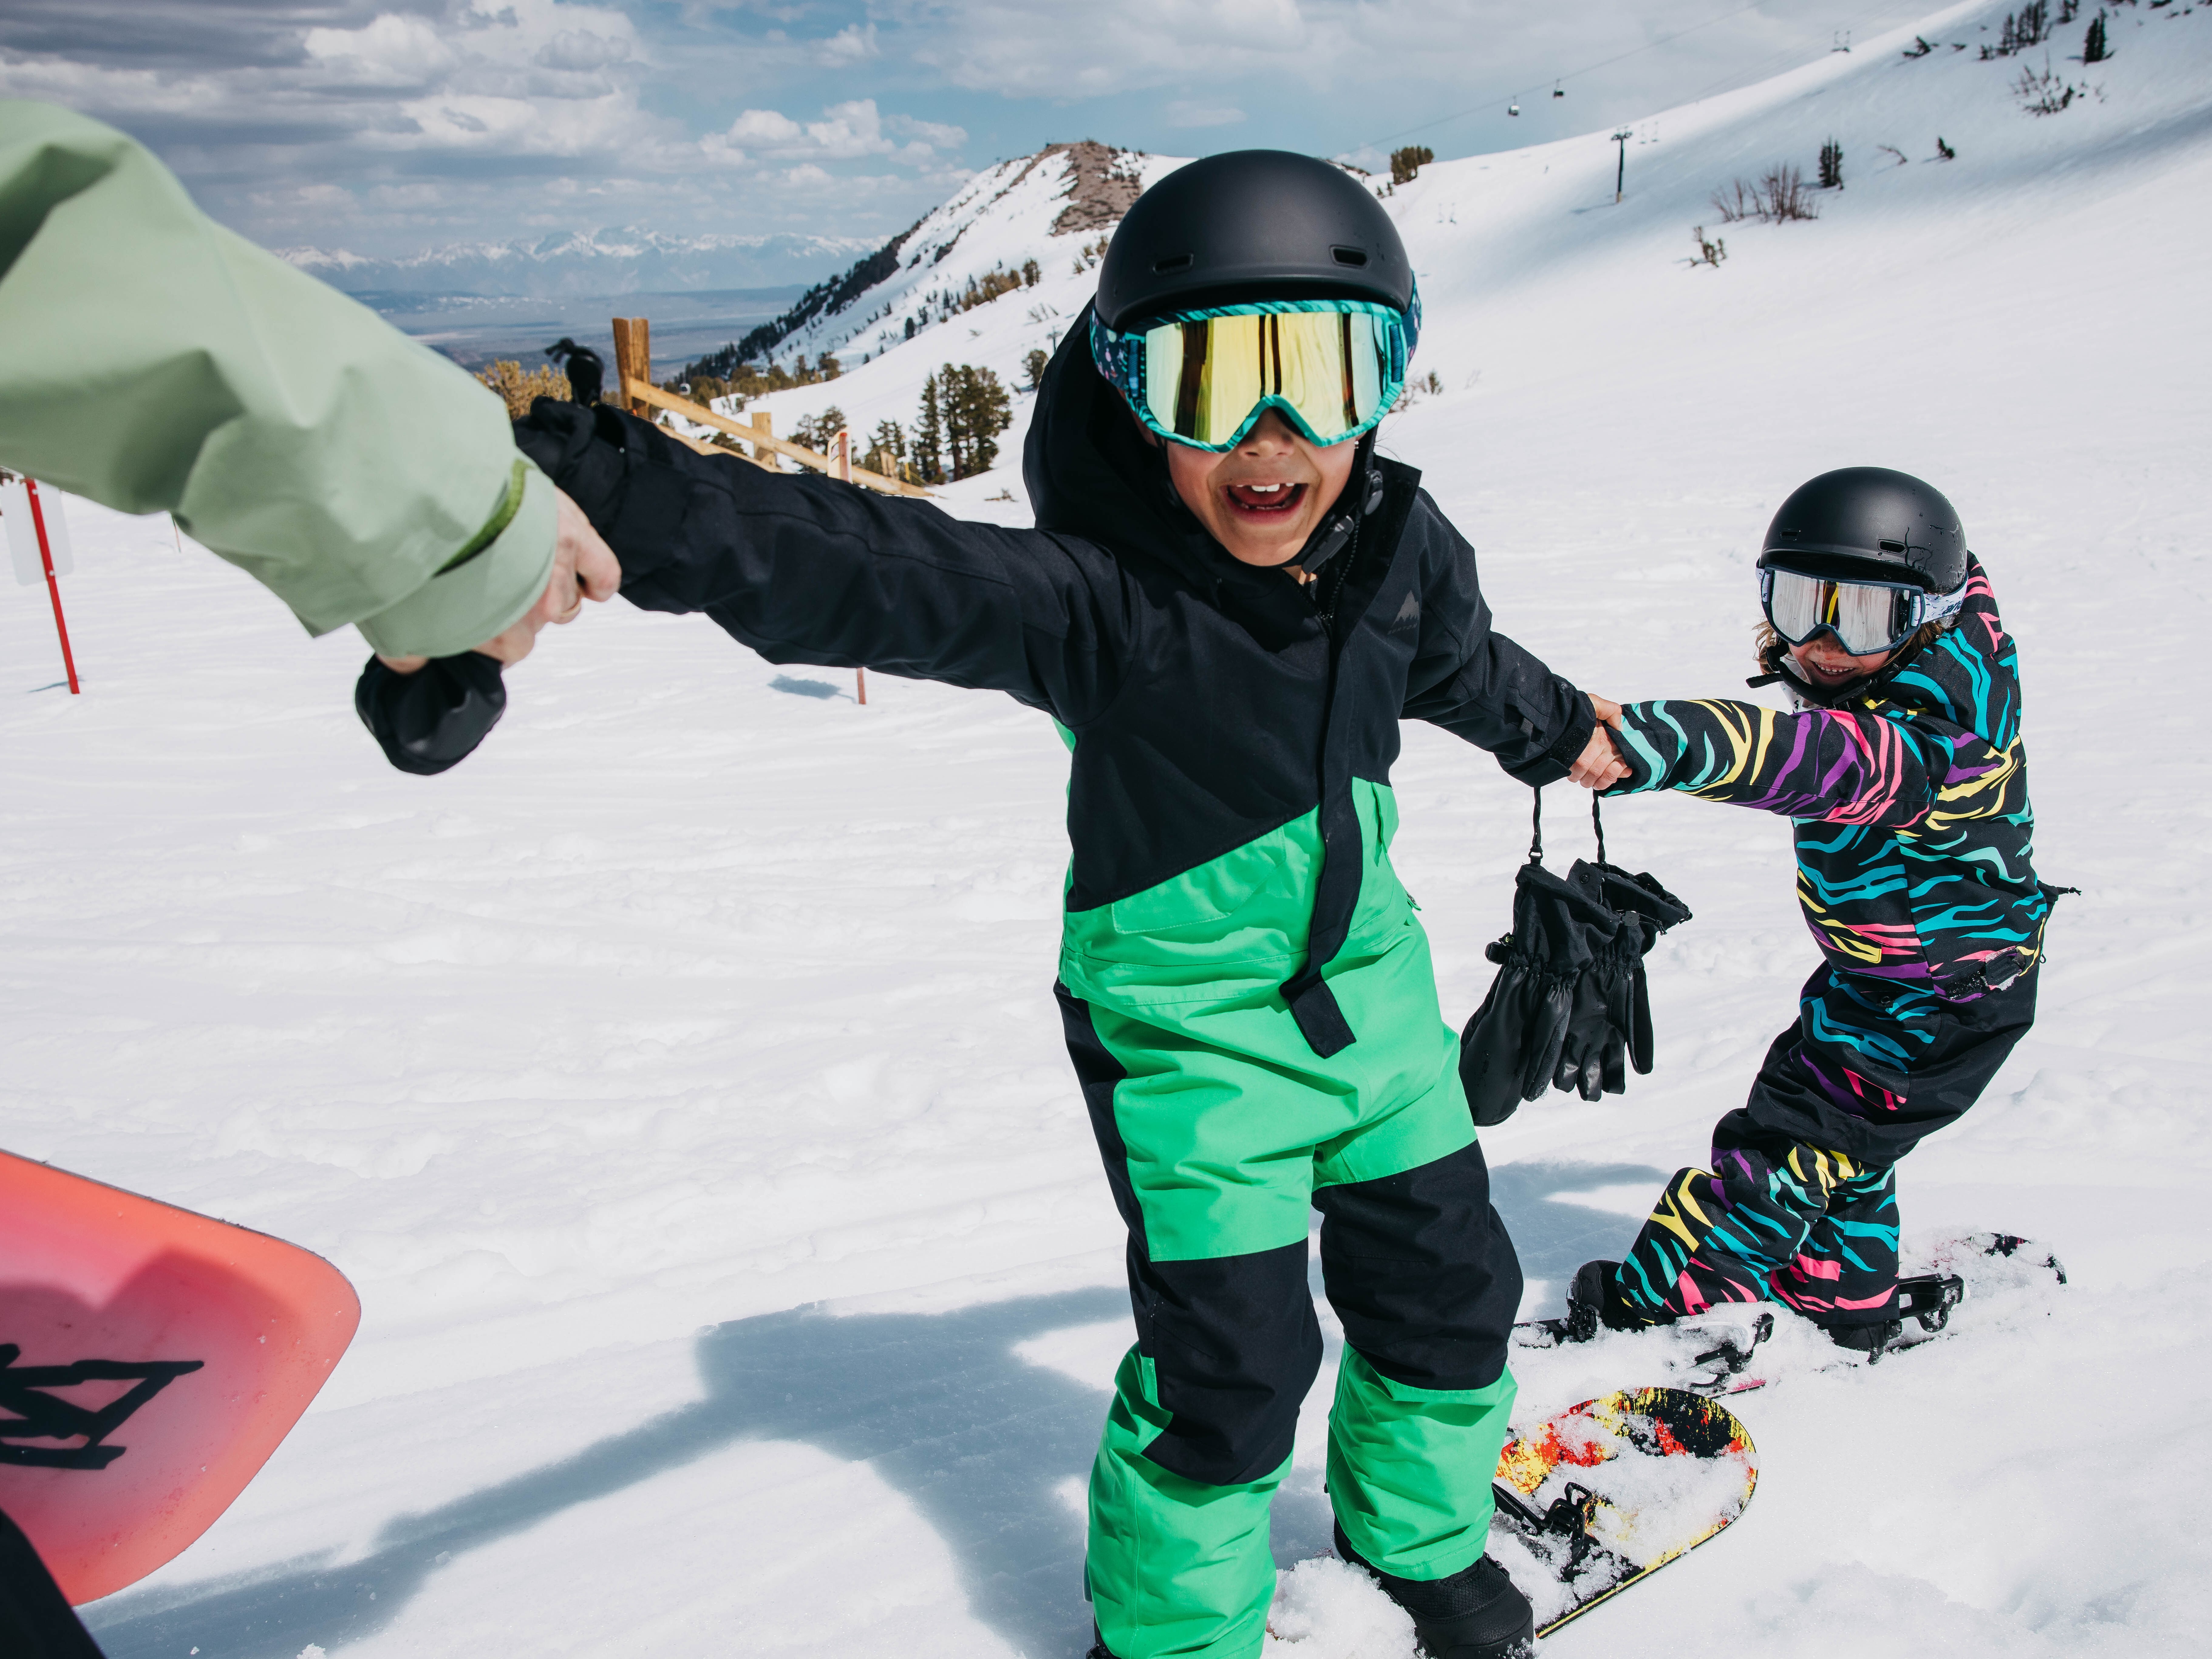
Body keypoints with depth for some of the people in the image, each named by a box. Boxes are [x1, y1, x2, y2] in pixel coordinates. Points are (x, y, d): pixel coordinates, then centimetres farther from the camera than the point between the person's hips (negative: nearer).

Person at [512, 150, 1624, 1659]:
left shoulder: (1403, 546, -8)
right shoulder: (1093, 600, -27)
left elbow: (1461, 663, 16)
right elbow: (860, 566, -43)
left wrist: (1562, 732, 36)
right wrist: (607, 498, -59)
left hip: (1369, 984, 6)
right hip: (1190, 1027, -6)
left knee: (1446, 1287, 19)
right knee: (1231, 1367, -2)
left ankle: (1420, 1533, 50)